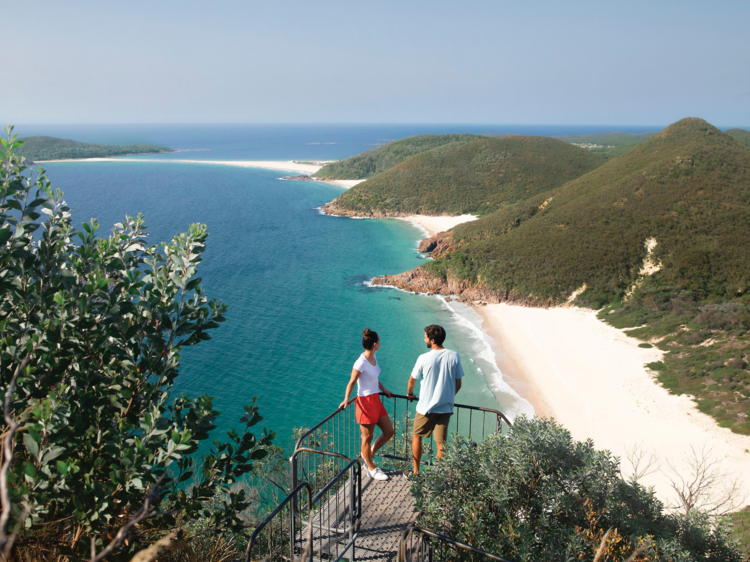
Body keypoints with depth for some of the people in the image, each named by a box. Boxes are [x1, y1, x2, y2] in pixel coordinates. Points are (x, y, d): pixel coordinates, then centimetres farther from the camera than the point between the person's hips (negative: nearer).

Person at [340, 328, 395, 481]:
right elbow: (352, 382, -18)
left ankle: (369, 454, 32)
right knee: (368, 437, 7)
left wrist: (384, 389, 21)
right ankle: (371, 468, 25)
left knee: (389, 431, 12)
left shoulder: (373, 357, 4)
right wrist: (346, 399, -26)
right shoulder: (361, 362, -21)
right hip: (365, 401, -9)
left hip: (376, 400, 9)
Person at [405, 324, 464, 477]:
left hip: (426, 407, -2)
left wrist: (410, 393, 23)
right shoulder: (454, 357, -5)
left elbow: (412, 380, 3)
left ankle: (416, 472, 27)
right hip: (446, 407, 3)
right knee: (441, 442, 10)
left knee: (417, 436, 17)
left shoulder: (424, 358, -13)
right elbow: (458, 385, 2)